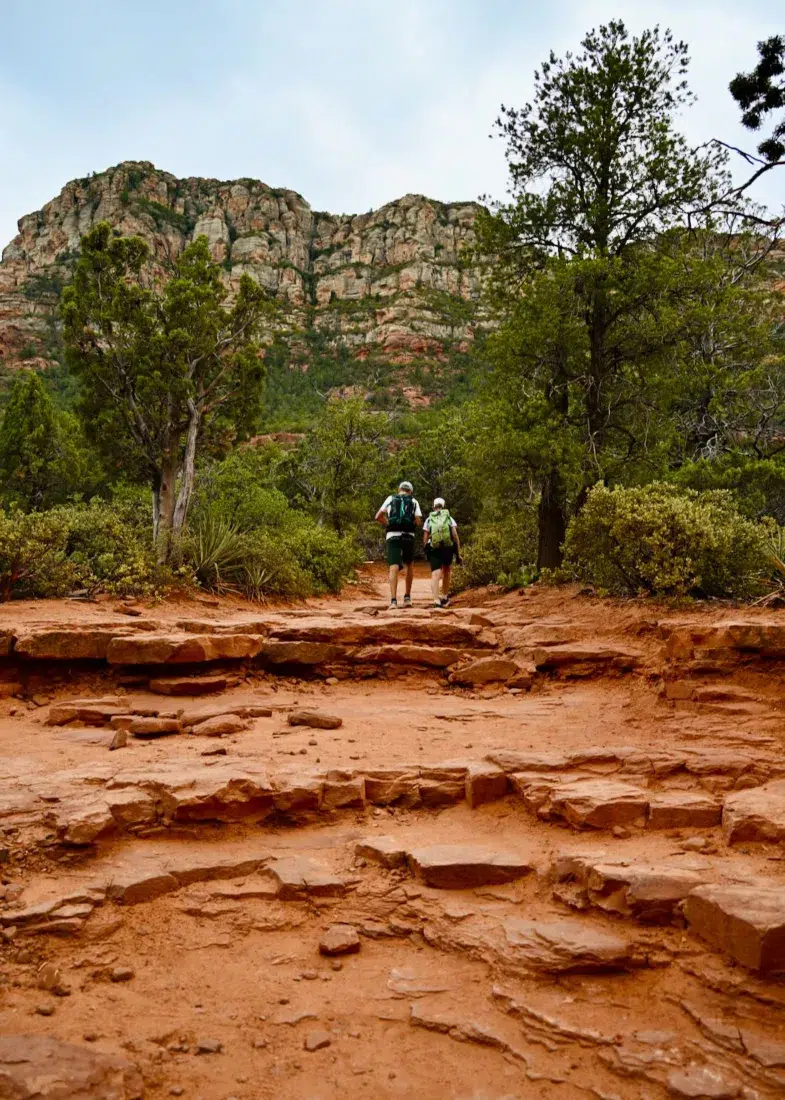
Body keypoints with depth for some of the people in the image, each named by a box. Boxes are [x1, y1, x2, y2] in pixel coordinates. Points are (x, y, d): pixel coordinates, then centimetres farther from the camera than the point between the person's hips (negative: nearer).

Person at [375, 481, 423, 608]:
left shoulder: (391, 498, 12)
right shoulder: (414, 502, 10)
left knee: (394, 568, -7)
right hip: (408, 537, 0)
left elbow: (378, 517, 4)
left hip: (392, 536, 0)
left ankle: (393, 600, -21)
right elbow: (418, 522, -1)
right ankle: (407, 597, 21)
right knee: (410, 565, 22)